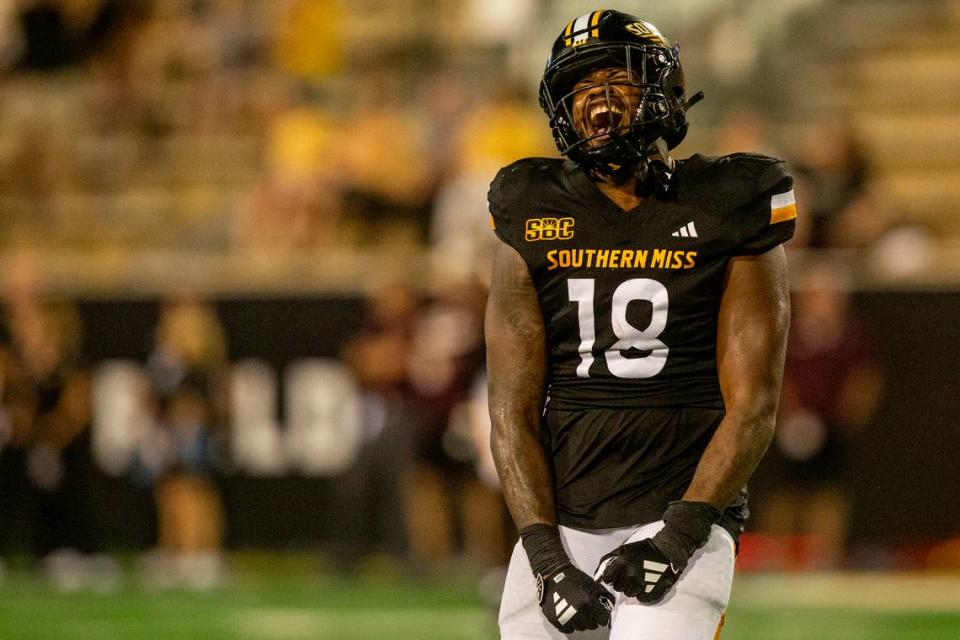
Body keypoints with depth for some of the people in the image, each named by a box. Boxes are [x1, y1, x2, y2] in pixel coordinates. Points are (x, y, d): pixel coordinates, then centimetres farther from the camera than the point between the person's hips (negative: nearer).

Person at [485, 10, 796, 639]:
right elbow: (513, 412, 5)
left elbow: (752, 407, -3)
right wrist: (545, 555, -8)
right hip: (561, 523, 3)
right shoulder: (533, 222, 8)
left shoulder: (727, 214, 1)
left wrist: (678, 536, -14)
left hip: (682, 519, -3)